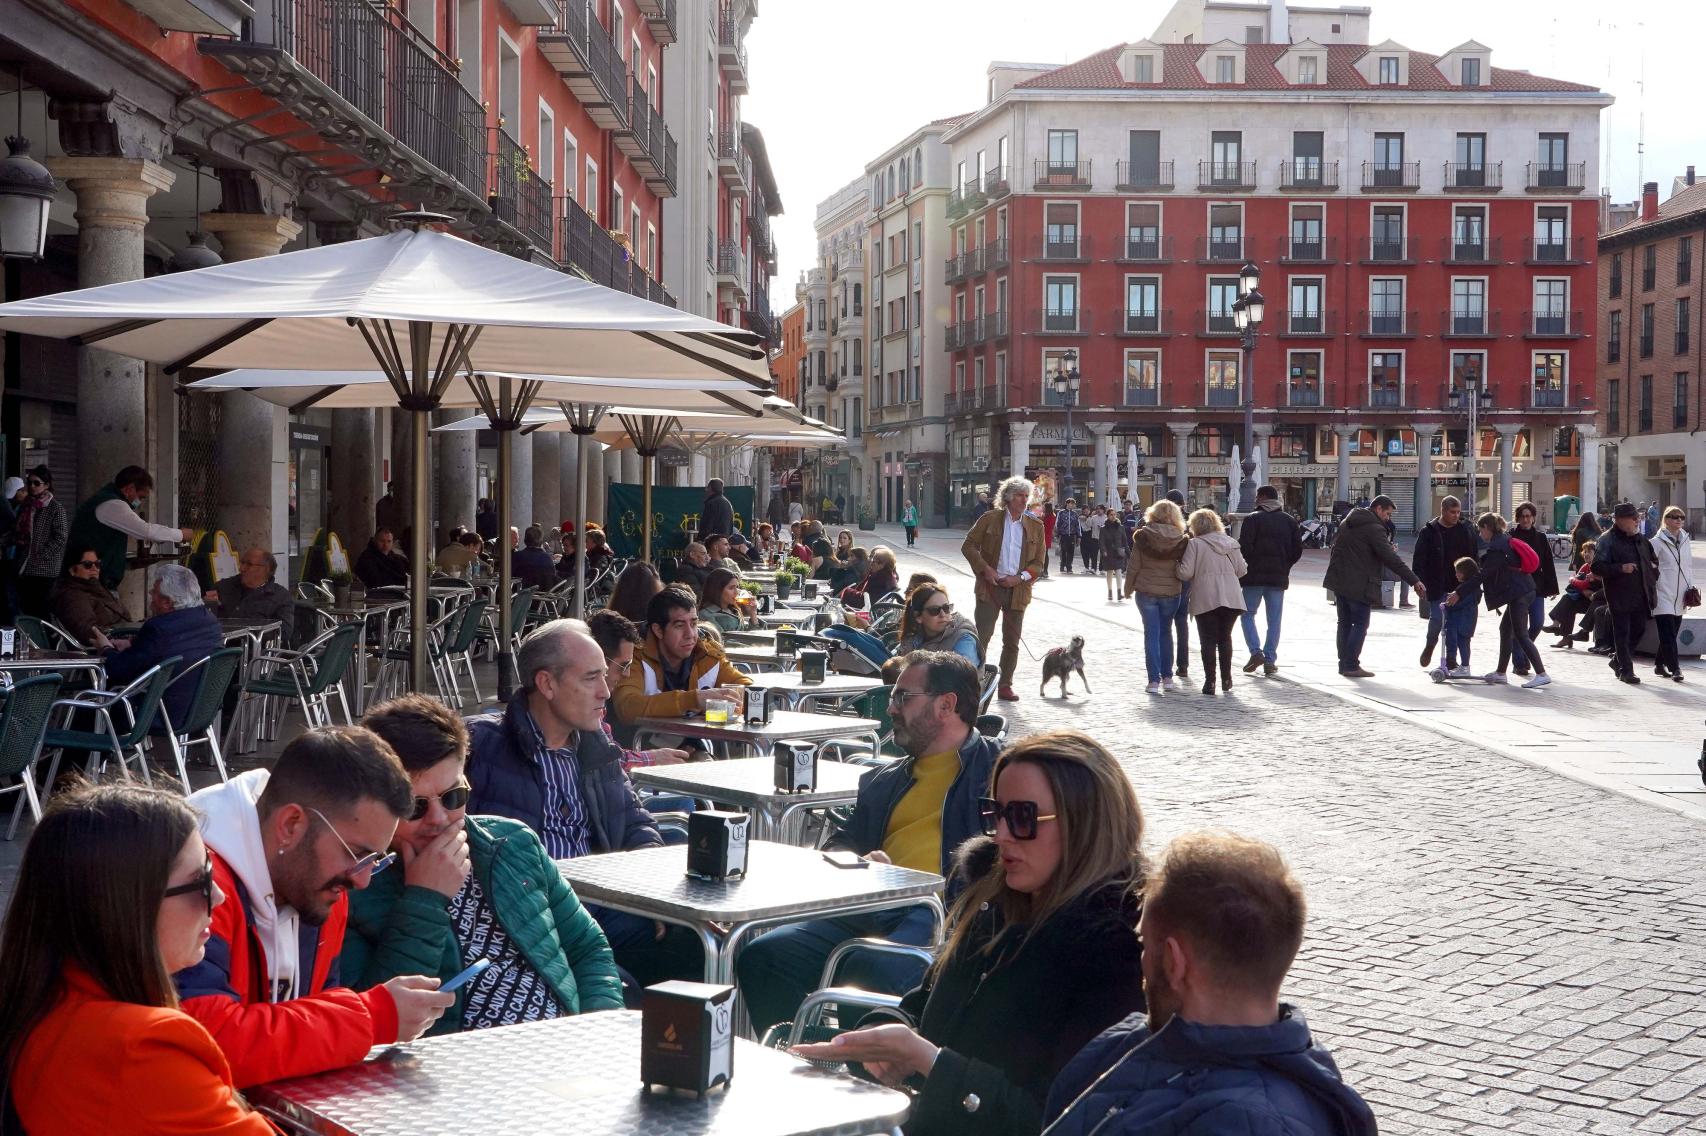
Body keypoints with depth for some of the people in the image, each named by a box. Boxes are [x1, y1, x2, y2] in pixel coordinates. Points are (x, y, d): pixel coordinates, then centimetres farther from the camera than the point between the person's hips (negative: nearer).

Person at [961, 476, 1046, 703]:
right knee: (981, 637, -7)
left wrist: (1020, 577, -9)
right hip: (990, 587, -2)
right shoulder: (990, 519, 1)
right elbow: (968, 545, 2)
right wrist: (984, 568, -11)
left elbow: (1039, 563, 7)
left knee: (1012, 641, 8)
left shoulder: (1036, 526, 7)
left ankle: (1006, 685, 19)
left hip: (1017, 589, 2)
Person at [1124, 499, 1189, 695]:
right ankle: (1167, 677, 18)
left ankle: (1154, 680, -3)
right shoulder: (1180, 539, -5)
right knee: (1166, 632, 17)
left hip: (1146, 592, -1)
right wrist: (1183, 589, 12)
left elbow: (1133, 566, -5)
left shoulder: (1143, 537, -8)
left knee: (1151, 634, 3)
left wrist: (1128, 589, 7)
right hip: (1171, 592, 1)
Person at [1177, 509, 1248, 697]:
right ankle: (1226, 679, 18)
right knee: (1225, 637, 16)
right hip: (1231, 598, 4)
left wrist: (1177, 565, 10)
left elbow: (1186, 573, -10)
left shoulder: (1195, 544, -5)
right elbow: (1242, 570, 9)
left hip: (1206, 600, -4)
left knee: (1208, 640, 2)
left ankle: (1210, 681, -3)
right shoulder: (1230, 543, 8)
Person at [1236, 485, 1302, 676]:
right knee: (1274, 619, 7)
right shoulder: (1290, 521, 7)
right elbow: (1297, 550, 6)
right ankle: (1270, 660, 4)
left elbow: (1245, 548, -14)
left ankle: (1256, 652, -6)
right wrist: (1284, 566, 15)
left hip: (1254, 576, -3)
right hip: (1279, 577, 3)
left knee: (1248, 614, 9)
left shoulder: (1252, 519, -7)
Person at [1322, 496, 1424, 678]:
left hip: (1339, 580, 8)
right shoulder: (1374, 528, -14)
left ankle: (1344, 663, 15)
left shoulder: (1347, 523, 13)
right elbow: (1391, 559, -20)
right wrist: (1414, 581, -21)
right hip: (1359, 585, -8)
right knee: (1360, 624, -1)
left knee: (1345, 622, 14)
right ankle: (1351, 665, -4)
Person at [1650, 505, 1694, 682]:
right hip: (1663, 595, -6)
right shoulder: (1658, 542, -6)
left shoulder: (1685, 540, 12)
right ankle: (1674, 668, -13)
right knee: (1668, 634, -11)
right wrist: (1651, 592, -10)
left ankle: (1660, 665, 23)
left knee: (1672, 633, 11)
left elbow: (1689, 566, 17)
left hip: (1679, 598, 6)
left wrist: (1691, 589, 10)